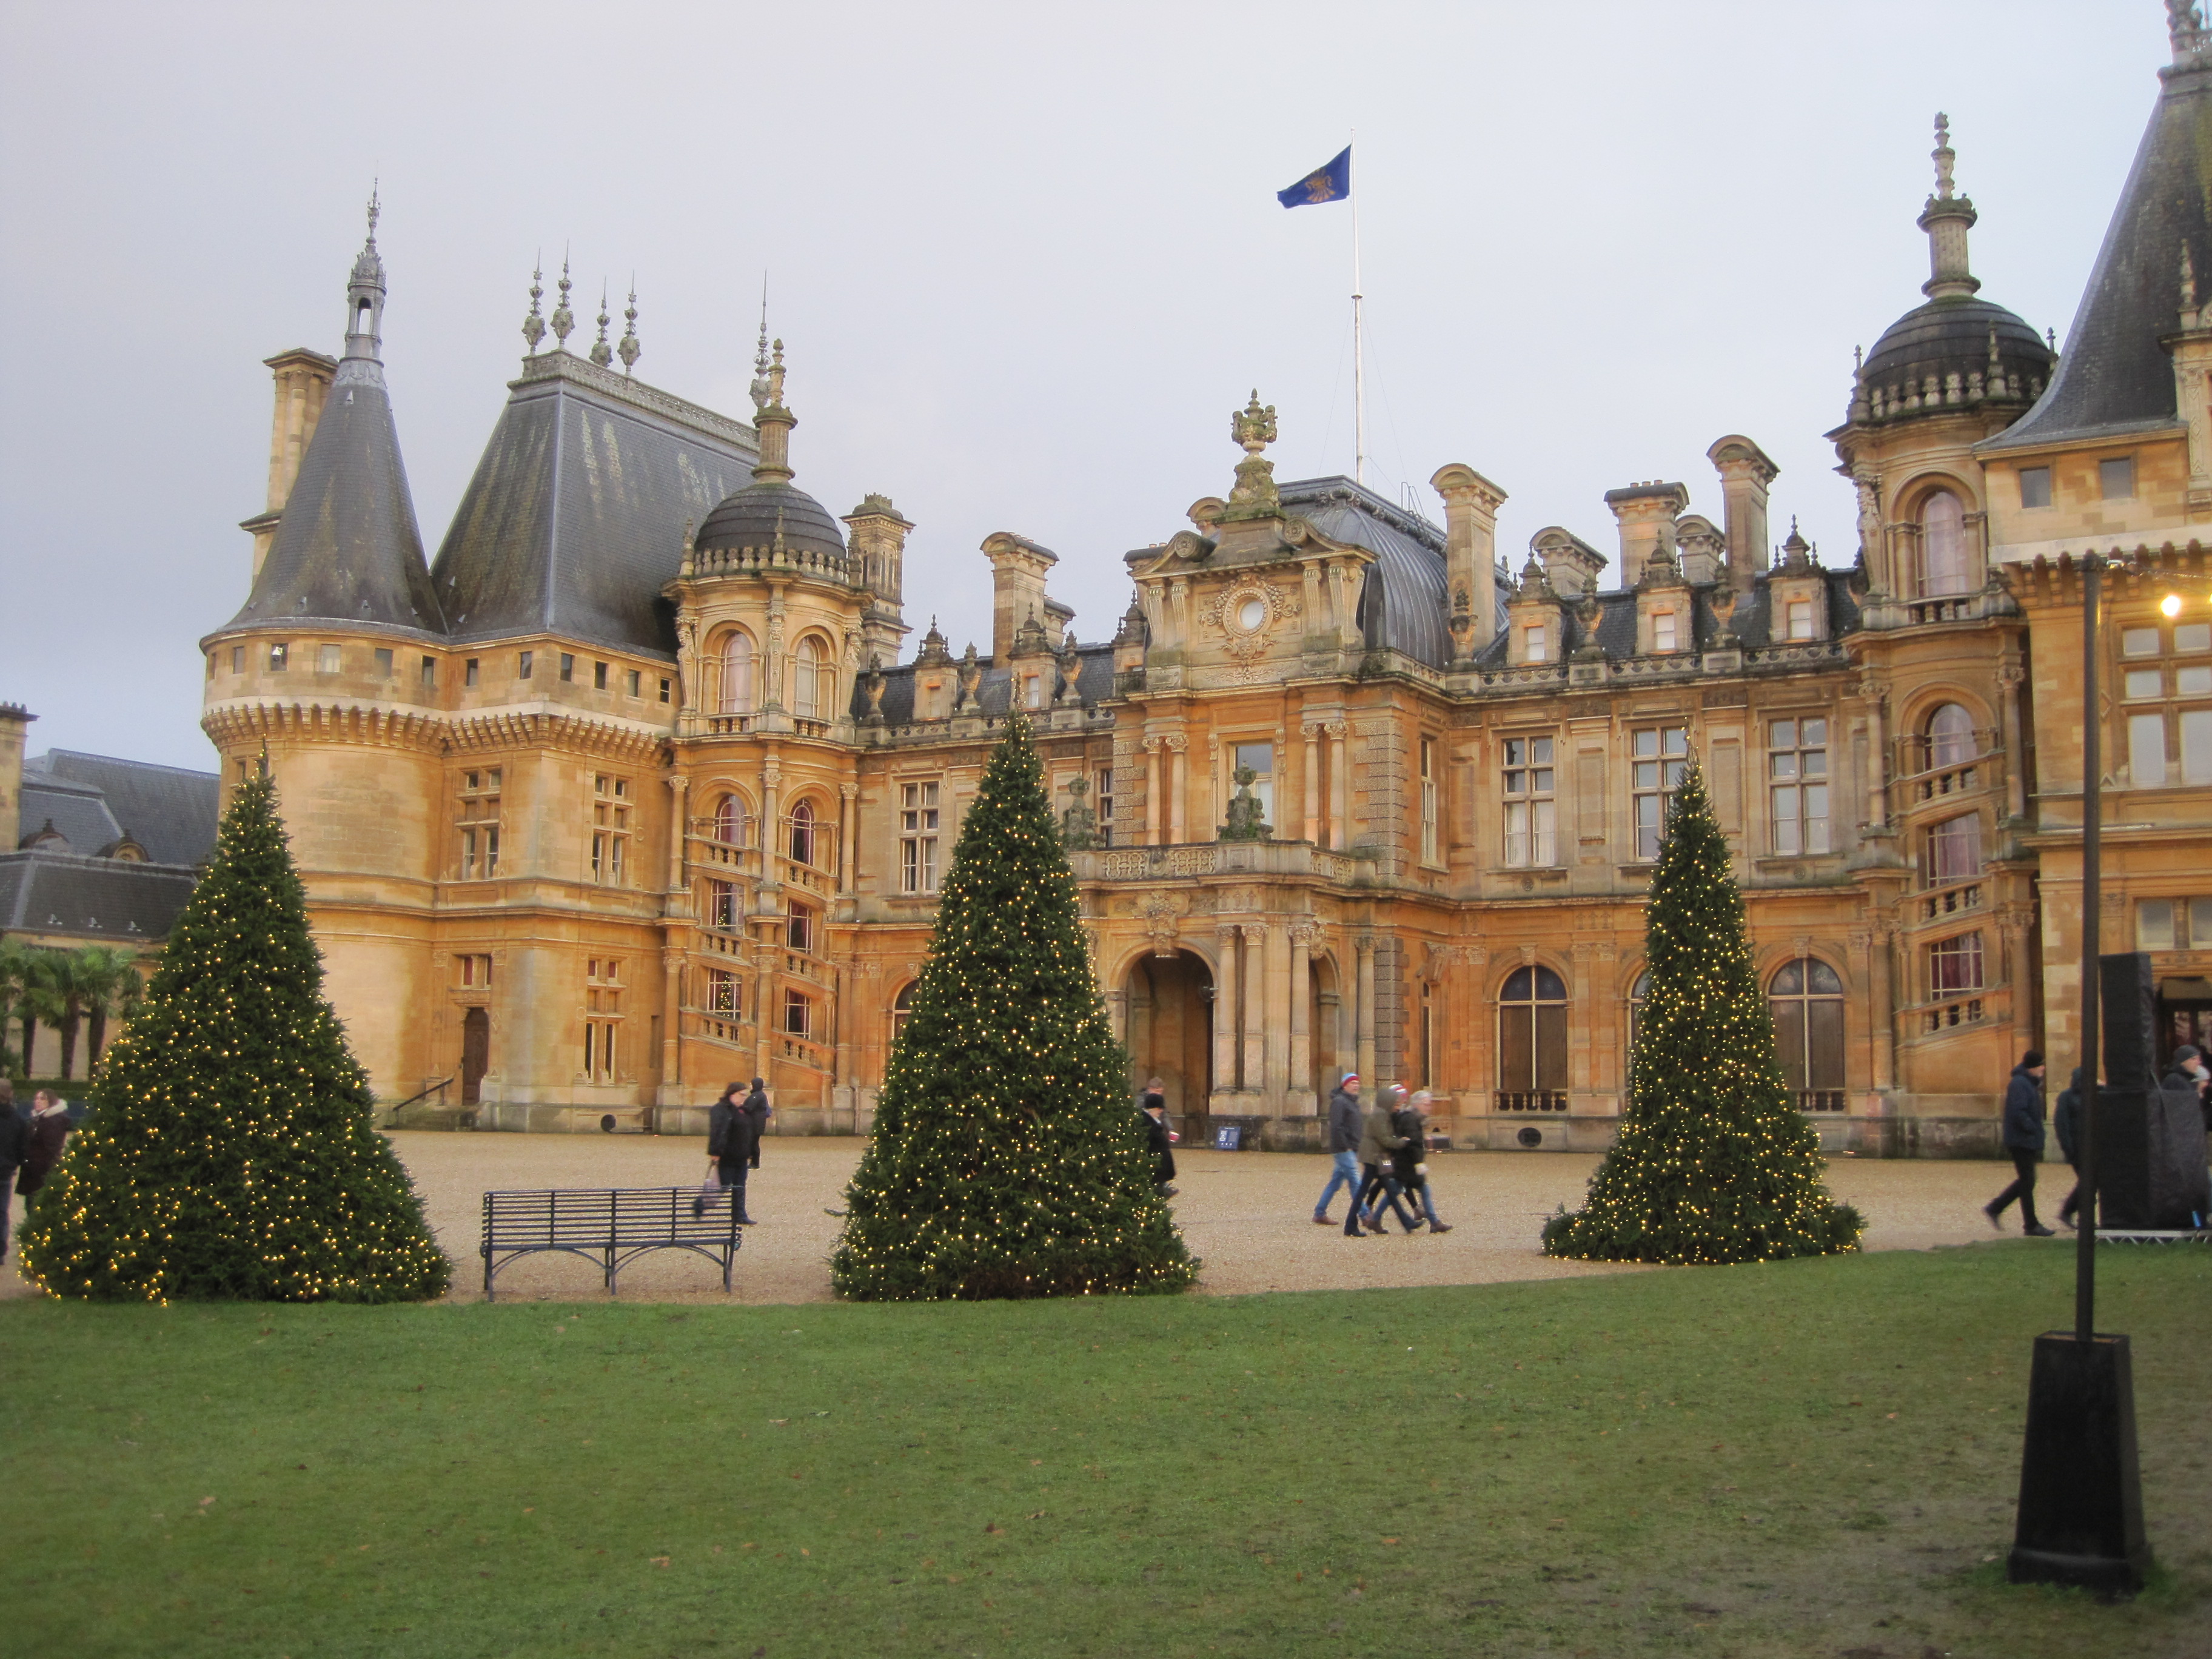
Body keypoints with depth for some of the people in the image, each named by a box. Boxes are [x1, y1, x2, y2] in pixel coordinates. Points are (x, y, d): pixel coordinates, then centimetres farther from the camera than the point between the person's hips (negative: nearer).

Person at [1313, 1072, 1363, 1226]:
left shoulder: (1353, 1102, 19)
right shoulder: (1339, 1102, -12)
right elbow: (1336, 1126, -20)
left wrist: (1358, 1148, 17)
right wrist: (1345, 1147, -20)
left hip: (1351, 1149, 10)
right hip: (1344, 1150, -10)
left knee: (1335, 1181, 12)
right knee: (1355, 1183, -10)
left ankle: (1319, 1213, 18)